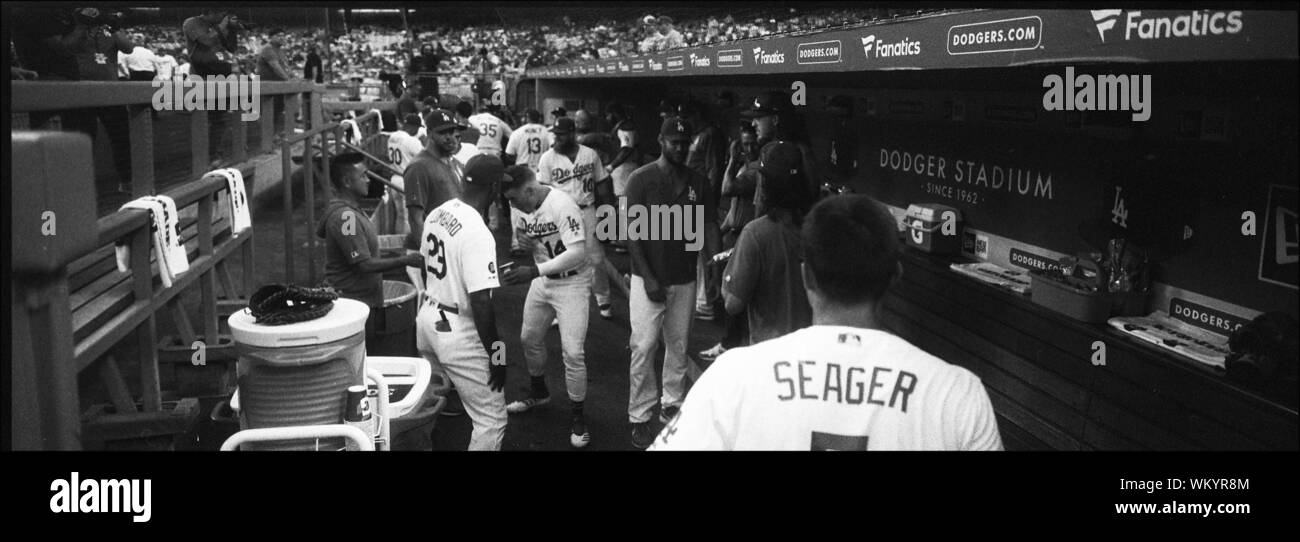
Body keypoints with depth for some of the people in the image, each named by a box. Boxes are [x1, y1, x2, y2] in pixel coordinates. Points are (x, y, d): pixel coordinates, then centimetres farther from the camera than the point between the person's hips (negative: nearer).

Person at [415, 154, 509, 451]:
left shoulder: (436, 214, 1)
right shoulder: (477, 234, -24)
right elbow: (480, 303, -26)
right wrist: (496, 354, -16)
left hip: (426, 318, 9)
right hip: (459, 335, -9)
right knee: (491, 420, 2)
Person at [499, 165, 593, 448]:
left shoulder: (562, 205, -27)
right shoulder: (524, 207, -3)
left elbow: (577, 253, -32)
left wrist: (535, 271, -37)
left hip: (572, 283, -7)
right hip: (542, 280, 8)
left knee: (572, 353, -9)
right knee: (529, 339, 19)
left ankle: (579, 417, 8)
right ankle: (539, 392, 44)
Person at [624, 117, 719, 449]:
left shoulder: (698, 182, 4)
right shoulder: (641, 179, -5)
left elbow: (709, 228, 4)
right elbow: (632, 231, -7)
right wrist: (647, 277, -14)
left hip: (685, 278, 3)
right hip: (649, 277, -3)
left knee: (678, 346, 10)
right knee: (643, 348, -3)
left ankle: (672, 405, 22)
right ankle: (639, 417, 5)